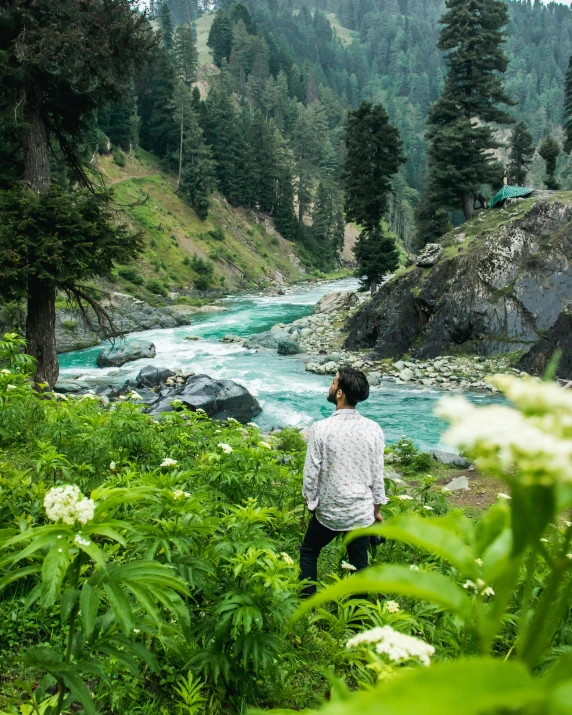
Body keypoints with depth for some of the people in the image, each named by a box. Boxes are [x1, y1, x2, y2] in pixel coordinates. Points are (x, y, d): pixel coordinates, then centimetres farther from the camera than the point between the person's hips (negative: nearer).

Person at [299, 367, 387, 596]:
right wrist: (377, 508, 12)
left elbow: (311, 472, -11)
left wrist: (310, 502, 7)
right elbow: (377, 474, -3)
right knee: (359, 563, 17)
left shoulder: (321, 428, -18)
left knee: (308, 552, 22)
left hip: (329, 510, -2)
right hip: (362, 511, 2)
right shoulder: (373, 429, -10)